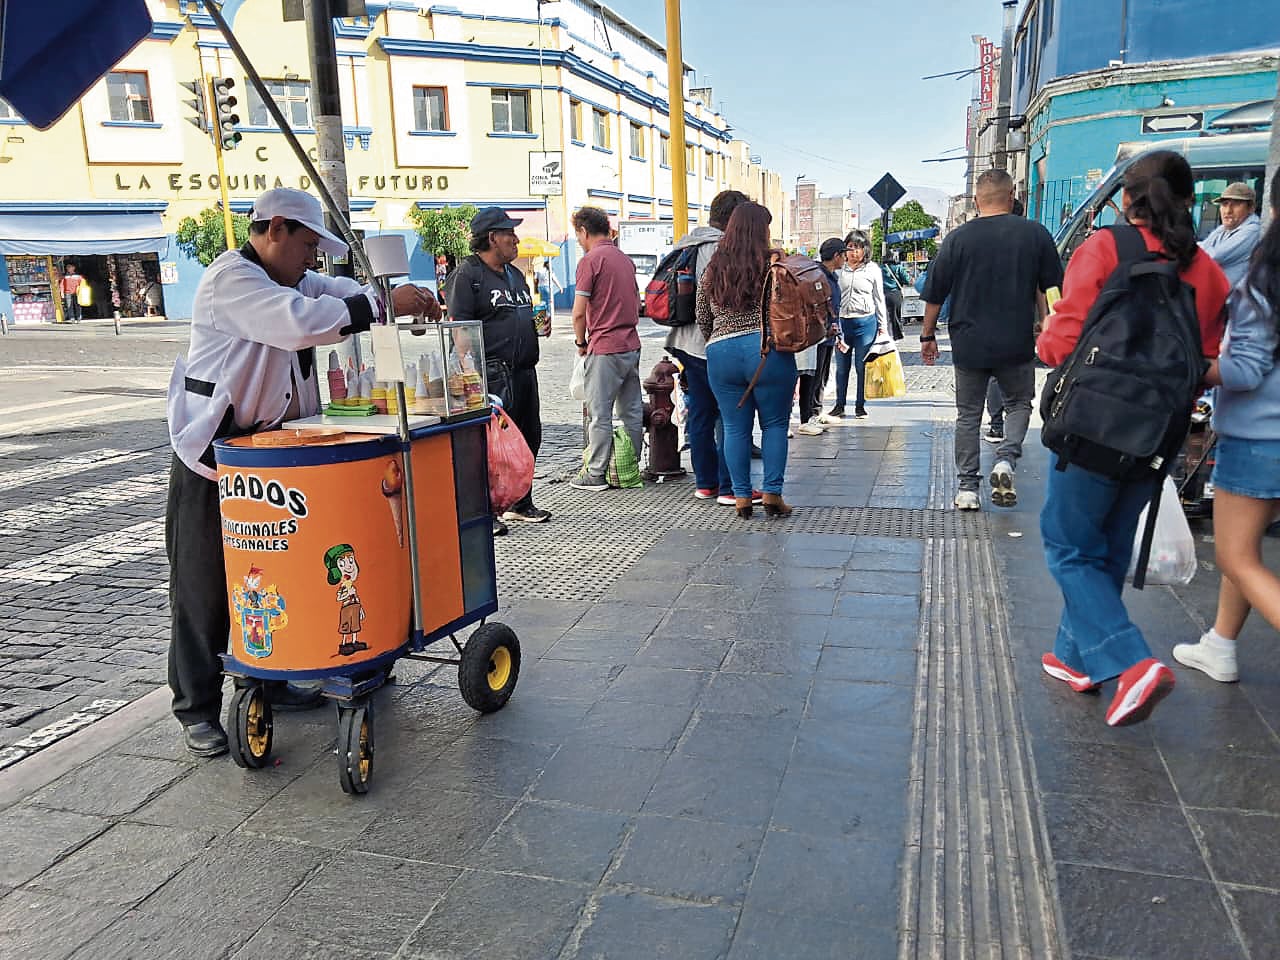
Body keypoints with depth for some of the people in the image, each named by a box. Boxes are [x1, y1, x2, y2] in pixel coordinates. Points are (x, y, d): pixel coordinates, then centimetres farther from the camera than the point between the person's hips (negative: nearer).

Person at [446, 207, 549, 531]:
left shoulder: (514, 274, 20)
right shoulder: (467, 273, -7)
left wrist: (539, 324, 9)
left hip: (525, 371, 9)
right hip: (493, 374, -9)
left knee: (528, 438, 14)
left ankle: (520, 504, 28)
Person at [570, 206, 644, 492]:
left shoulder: (590, 260, -10)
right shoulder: (625, 259, 14)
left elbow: (580, 312, -13)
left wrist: (581, 342, 2)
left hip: (604, 348, -8)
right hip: (631, 345, 8)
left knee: (600, 413, -1)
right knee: (632, 412, 10)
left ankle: (596, 475, 4)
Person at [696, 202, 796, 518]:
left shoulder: (712, 269, 9)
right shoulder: (773, 264, -3)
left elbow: (702, 318, 14)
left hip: (720, 352, 3)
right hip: (768, 351, -3)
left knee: (735, 427, 10)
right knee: (775, 424, 9)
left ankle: (741, 497, 13)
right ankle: (772, 493, 7)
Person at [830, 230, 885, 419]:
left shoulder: (872, 269, 3)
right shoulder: (838, 269, 5)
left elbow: (879, 299, 8)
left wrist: (882, 326, 6)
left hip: (865, 322, -1)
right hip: (841, 321, 1)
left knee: (862, 366, 3)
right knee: (841, 367, 8)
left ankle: (860, 406, 15)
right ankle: (839, 406, 18)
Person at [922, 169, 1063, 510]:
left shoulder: (958, 237, -3)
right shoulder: (1035, 233, -1)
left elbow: (934, 293, 1)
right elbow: (1052, 289, 5)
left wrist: (928, 334, 12)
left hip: (969, 344, 0)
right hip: (1017, 343, 0)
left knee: (968, 415, 10)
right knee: (1019, 404, 19)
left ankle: (967, 488, 11)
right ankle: (1005, 460, -5)